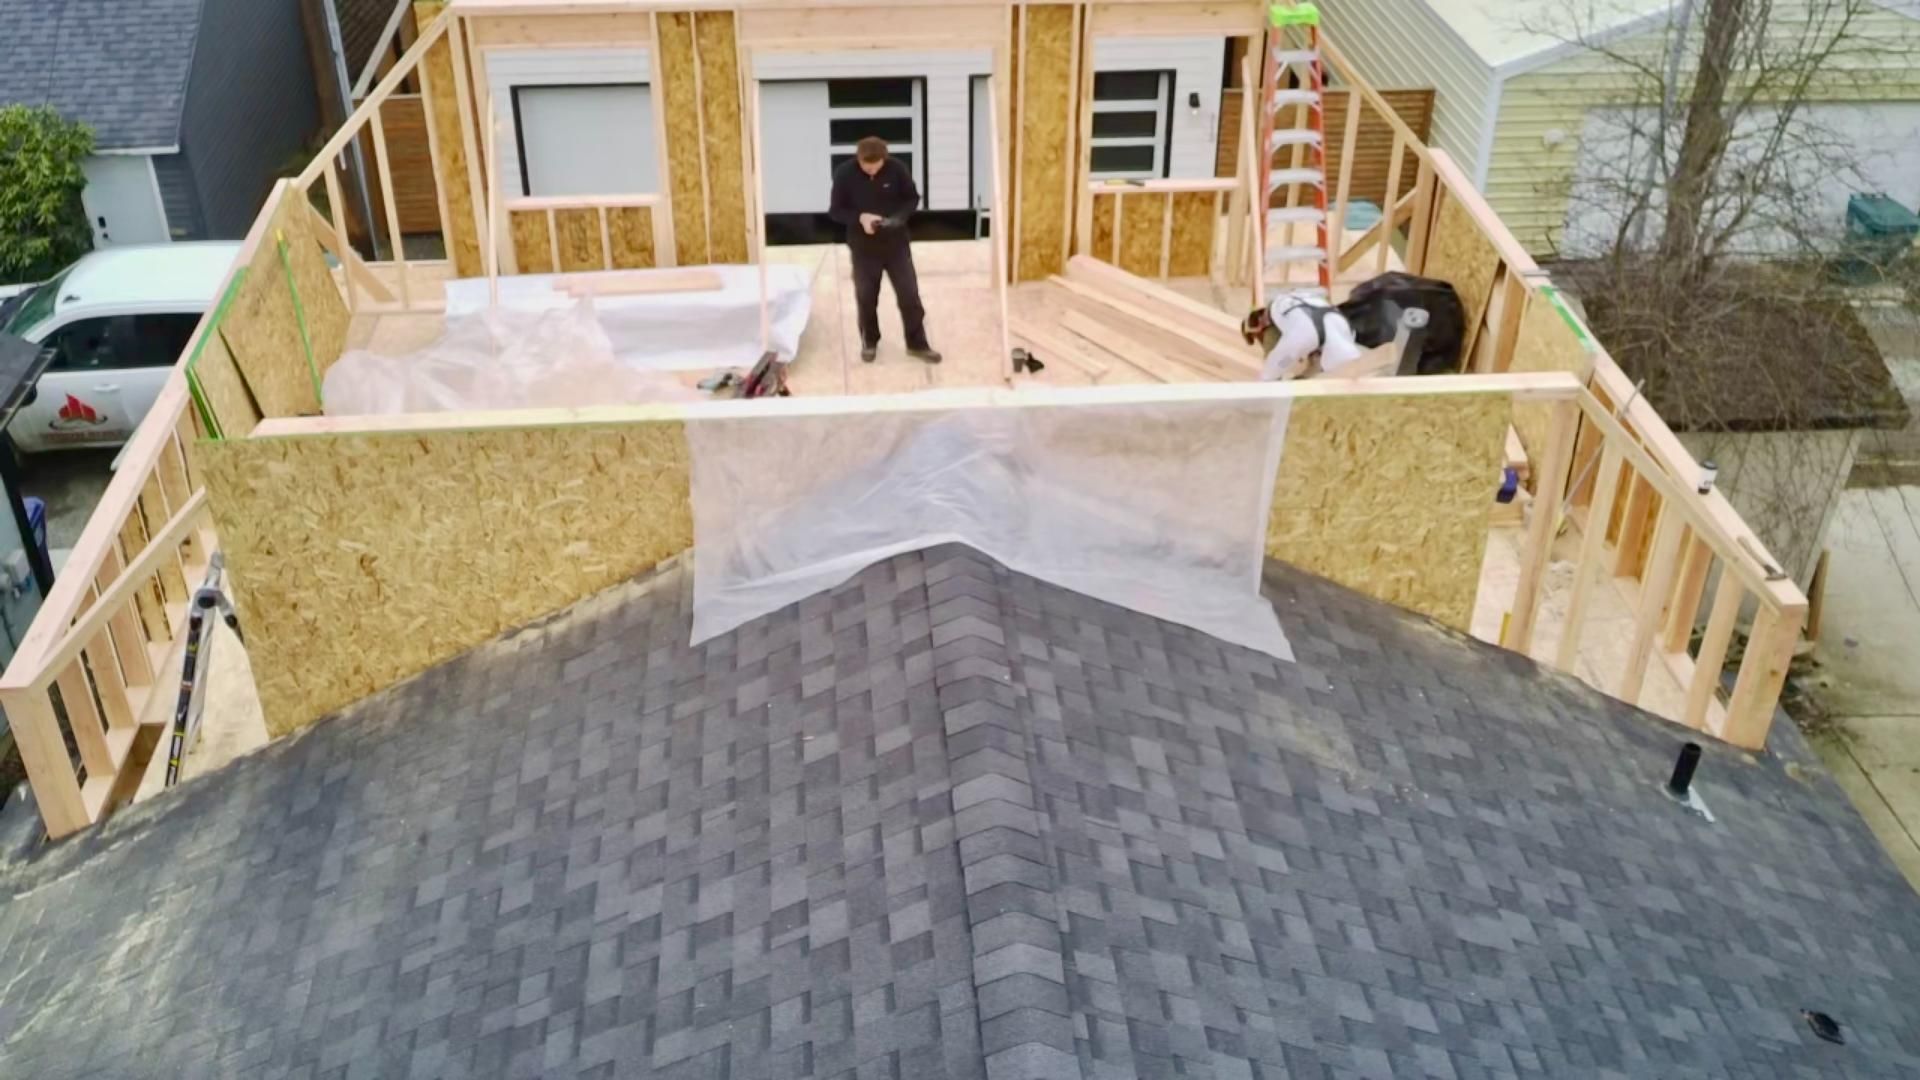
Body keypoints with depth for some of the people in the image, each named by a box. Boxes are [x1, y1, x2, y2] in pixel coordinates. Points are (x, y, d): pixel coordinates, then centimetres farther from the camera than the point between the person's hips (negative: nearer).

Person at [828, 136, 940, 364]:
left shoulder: (898, 170, -12)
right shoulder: (844, 174, -14)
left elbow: (912, 198, 1)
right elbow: (835, 210, -6)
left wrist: (899, 217, -18)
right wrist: (859, 218, -24)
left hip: (896, 243, 1)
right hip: (863, 247, 0)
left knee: (909, 295, 4)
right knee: (866, 298, 10)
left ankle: (917, 344, 17)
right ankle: (869, 342, 31)